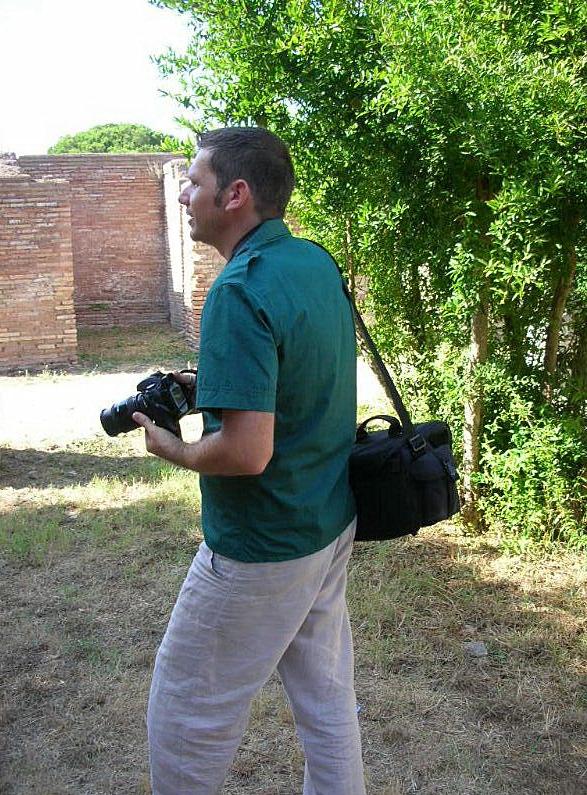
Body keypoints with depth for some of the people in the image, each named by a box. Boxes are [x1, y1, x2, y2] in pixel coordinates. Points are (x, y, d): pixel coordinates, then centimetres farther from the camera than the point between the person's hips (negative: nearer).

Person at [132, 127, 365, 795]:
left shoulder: (239, 293, -25)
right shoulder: (319, 262, 2)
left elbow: (247, 453, -31)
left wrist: (173, 451, -12)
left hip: (262, 551, -9)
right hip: (333, 523, 9)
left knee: (184, 716, 13)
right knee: (326, 698, 23)